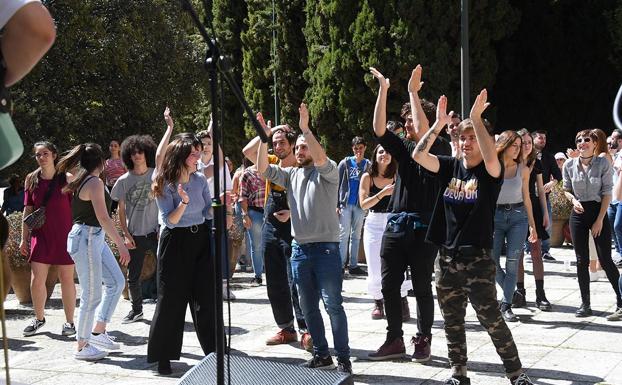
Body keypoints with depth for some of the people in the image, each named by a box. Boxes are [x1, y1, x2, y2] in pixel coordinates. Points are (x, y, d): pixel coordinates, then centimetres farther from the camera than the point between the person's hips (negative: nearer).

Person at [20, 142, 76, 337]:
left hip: (65, 235, -2)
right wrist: (24, 238, 6)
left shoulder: (66, 178, -4)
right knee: (36, 280, -1)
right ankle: (39, 318, 19)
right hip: (41, 235, 2)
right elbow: (28, 210, 8)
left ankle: (69, 321, 15)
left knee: (67, 279, 4)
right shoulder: (32, 180, 4)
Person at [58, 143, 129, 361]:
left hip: (96, 238, 10)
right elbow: (103, 217, -24)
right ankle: (82, 347, 5)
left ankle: (98, 331, 17)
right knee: (92, 295, -4)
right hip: (86, 239, -10)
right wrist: (121, 244, -24)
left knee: (117, 281, 12)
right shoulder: (94, 182, -17)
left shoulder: (79, 180, 10)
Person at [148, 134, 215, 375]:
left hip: (201, 240, 4)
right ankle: (163, 356, 10)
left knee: (206, 297, 3)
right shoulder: (164, 185, -10)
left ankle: (214, 351, 12)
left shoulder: (200, 180, 3)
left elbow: (209, 212, 7)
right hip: (175, 243, -4)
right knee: (171, 299, 0)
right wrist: (184, 202, -30)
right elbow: (170, 220, -15)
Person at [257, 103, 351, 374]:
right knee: (308, 307, 10)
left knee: (333, 304, -6)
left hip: (326, 247, -6)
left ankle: (343, 358, 0)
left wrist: (305, 128, -28)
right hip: (299, 248, 6)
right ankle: (321, 354, 20)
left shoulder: (327, 172, -4)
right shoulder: (291, 174, 13)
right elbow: (263, 168, 4)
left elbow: (321, 158, -26)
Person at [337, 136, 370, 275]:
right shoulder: (345, 163, 3)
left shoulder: (368, 165, 7)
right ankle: (341, 264, -2)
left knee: (356, 236, 8)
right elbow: (337, 185, 0)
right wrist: (336, 205, -6)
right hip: (345, 204, -2)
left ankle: (353, 265, 13)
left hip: (360, 205, 3)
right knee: (344, 234, -5)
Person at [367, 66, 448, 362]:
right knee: (389, 286, 6)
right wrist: (383, 90, -5)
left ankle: (423, 340, 14)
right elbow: (379, 129, 1)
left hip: (423, 227, -5)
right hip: (395, 224, 6)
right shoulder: (404, 147, 14)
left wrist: (413, 91, -18)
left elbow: (424, 131, -21)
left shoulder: (440, 148, -2)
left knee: (422, 287, 2)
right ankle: (394, 340, 16)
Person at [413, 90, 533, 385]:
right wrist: (439, 123, -12)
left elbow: (491, 158, -29)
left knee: (492, 320, -5)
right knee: (452, 321, 13)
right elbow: (419, 155, -6)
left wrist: (476, 118, -26)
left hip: (478, 259, -5)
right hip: (447, 258, 5)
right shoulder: (450, 166, 6)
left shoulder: (490, 172, -5)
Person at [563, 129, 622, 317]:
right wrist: (573, 200, -11)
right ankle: (585, 304, 9)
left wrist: (600, 220, -10)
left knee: (605, 260, -4)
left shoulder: (603, 163, -8)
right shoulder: (569, 165, 0)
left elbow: (607, 192, -6)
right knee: (582, 261, 2)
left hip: (598, 212, -2)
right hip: (578, 213, 3)